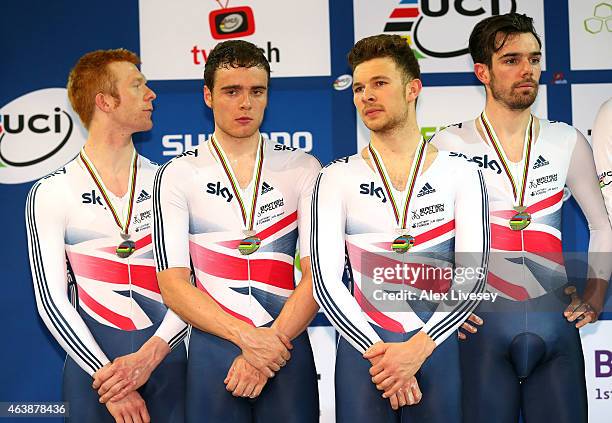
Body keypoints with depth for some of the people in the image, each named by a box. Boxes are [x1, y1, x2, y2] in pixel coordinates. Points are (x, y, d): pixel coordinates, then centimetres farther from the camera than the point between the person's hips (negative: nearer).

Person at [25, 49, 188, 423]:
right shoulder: (51, 193, -2)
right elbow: (51, 298, -4)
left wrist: (149, 356, -13)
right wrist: (104, 374, -12)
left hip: (164, 361, 2)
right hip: (91, 364, -2)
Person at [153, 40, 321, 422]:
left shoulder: (303, 169, 4)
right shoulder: (178, 175, 2)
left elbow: (318, 274, -3)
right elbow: (173, 283, -5)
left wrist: (271, 342, -13)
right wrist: (247, 337, -15)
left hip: (287, 346, 1)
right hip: (213, 349, 0)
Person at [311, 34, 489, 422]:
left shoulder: (461, 175, 3)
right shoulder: (337, 178, 3)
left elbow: (473, 275, -5)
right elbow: (326, 280, -3)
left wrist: (417, 348, -16)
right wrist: (379, 351, -13)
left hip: (437, 350, 0)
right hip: (362, 351, 0)